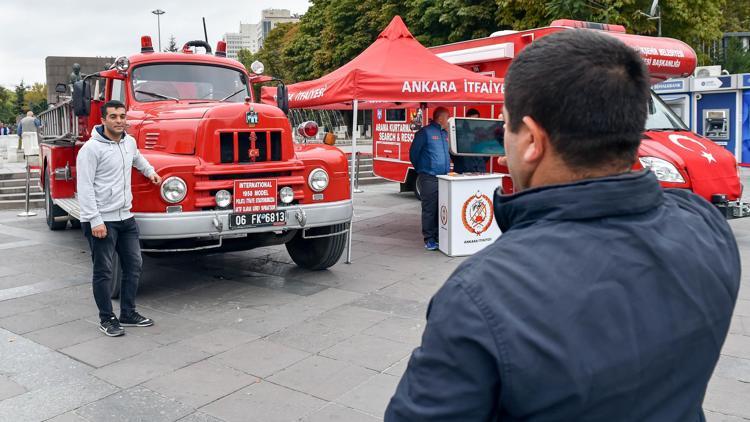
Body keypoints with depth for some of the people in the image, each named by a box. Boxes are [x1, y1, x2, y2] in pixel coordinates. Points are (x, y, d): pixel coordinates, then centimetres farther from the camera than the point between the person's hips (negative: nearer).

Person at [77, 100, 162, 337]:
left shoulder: (129, 142, 9)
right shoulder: (91, 148, -13)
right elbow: (85, 188, -16)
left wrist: (150, 171, 25)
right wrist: (95, 221, -21)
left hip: (126, 217, 7)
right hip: (101, 220, -7)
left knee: (134, 265, 11)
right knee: (103, 271, 3)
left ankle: (128, 314, 24)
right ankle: (107, 319, 15)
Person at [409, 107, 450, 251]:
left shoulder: (445, 133, 16)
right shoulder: (425, 132, -6)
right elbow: (413, 152, -2)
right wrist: (421, 169, 6)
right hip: (429, 178, -6)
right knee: (429, 209, -3)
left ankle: (440, 237, 15)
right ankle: (429, 239, 3)